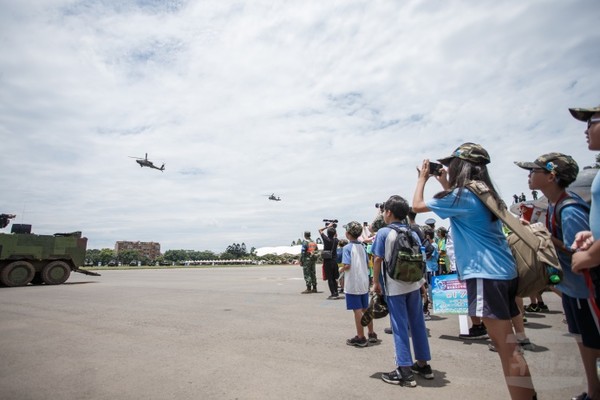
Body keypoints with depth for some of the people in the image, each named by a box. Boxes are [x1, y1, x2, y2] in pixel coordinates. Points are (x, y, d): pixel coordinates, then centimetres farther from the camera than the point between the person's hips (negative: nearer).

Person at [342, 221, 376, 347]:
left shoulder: (347, 247, -13)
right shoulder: (362, 247, 8)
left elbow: (347, 265, -21)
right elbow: (367, 265, 11)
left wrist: (341, 269, -2)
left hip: (353, 284, -7)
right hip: (364, 283, 7)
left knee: (357, 310, 1)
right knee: (365, 309, 17)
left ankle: (361, 338, 9)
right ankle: (371, 334, 27)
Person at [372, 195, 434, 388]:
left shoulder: (383, 232, -10)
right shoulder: (413, 233, 5)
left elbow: (378, 259, -10)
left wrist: (376, 282, 0)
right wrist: (422, 281, 20)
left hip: (394, 286, -5)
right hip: (414, 284, 5)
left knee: (400, 327, 1)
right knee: (418, 323, 15)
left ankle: (405, 371, 6)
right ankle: (423, 364, 27)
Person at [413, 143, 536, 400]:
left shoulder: (462, 194, -14)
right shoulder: (483, 193, 14)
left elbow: (417, 206, -6)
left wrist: (422, 178, 9)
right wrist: (444, 183, 27)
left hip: (487, 275, -10)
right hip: (502, 272, 10)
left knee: (506, 345, -3)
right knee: (506, 342, 18)